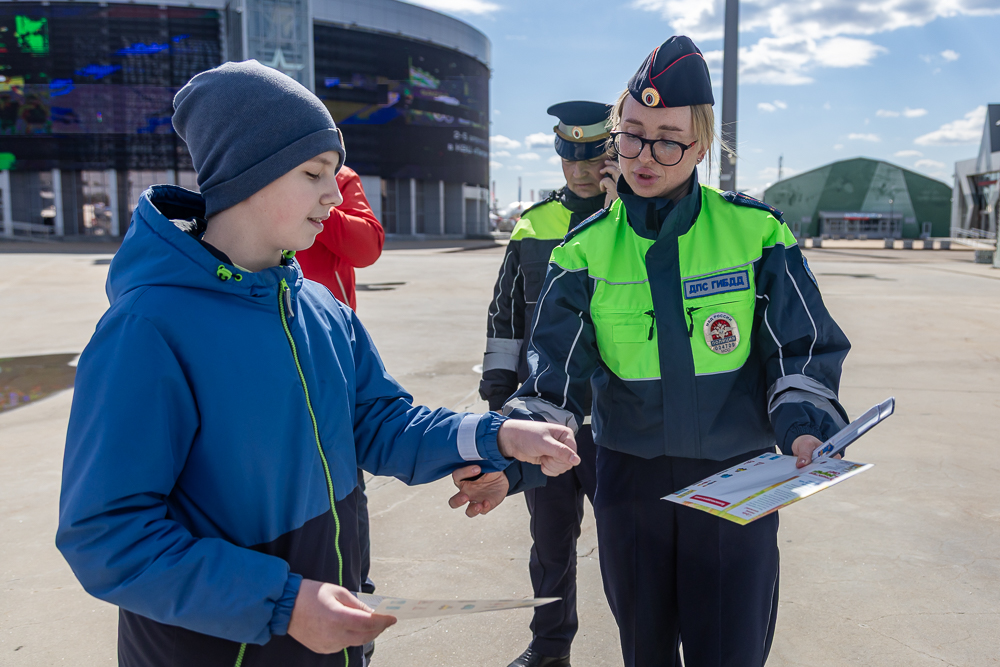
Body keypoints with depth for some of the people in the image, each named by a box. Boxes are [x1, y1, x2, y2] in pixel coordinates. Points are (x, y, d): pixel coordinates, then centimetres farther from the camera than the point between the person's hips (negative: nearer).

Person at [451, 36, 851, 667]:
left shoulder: (756, 231, -5)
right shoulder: (586, 249, -2)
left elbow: (803, 350, -2)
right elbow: (554, 373, -6)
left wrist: (805, 430, -21)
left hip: (737, 480, -1)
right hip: (630, 478, 2)